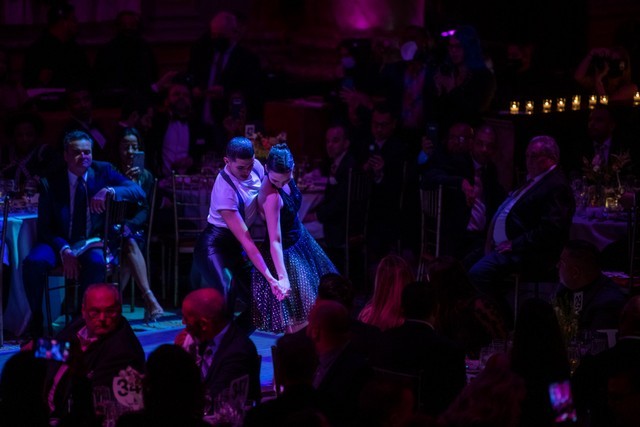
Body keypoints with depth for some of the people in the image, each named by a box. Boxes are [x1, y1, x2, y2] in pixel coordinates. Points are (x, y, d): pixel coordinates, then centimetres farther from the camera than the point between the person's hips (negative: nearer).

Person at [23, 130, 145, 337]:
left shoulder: (103, 171, 3)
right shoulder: (50, 183, 0)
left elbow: (139, 192, -6)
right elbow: (44, 226, -3)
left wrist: (110, 191, -26)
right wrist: (64, 250, -22)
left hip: (92, 243, 0)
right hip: (60, 242, 0)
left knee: (95, 262, -36)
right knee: (33, 262, -31)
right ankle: (36, 324, -14)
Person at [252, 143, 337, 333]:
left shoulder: (286, 176, -14)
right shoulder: (272, 196, -36)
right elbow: (275, 241, -36)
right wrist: (282, 277, -39)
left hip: (300, 238, 9)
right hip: (286, 250, -9)